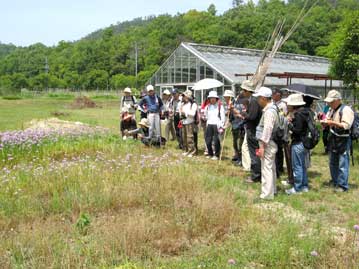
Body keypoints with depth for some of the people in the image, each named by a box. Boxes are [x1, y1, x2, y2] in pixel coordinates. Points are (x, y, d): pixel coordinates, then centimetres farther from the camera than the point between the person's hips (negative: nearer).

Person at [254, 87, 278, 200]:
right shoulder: (271, 109, 13)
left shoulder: (269, 111, -19)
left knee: (266, 168, -7)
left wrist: (262, 146, -22)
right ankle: (272, 189, 31)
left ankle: (267, 194, -3)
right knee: (271, 168, 19)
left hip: (267, 144, -11)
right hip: (269, 143, 11)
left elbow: (267, 130, -23)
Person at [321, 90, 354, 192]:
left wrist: (333, 123, -27)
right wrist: (324, 122, -5)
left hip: (343, 141, -8)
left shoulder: (346, 110, -13)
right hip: (333, 140, 8)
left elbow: (346, 125, -21)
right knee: (333, 163, 16)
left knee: (342, 164, -5)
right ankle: (335, 182, 30)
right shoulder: (331, 110, 12)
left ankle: (342, 185, 3)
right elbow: (327, 123, 18)